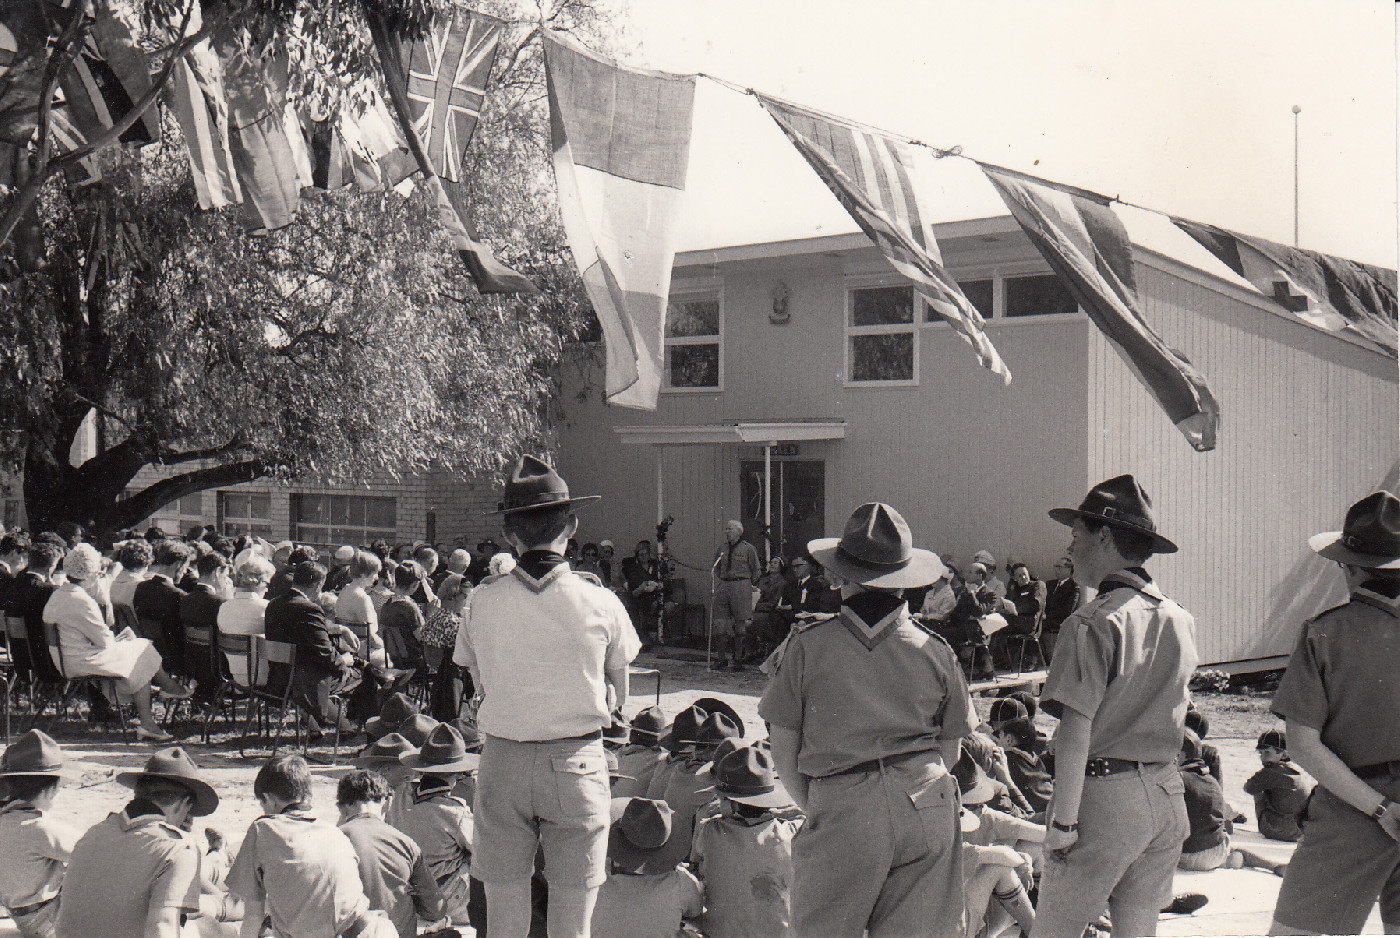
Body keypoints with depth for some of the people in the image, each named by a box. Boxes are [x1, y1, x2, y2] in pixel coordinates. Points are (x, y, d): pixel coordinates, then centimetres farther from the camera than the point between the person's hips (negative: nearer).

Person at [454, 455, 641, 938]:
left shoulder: (483, 600, -4)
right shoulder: (600, 602, -6)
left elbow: (481, 685, 5)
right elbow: (618, 696, 3)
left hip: (502, 760, 1)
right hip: (577, 761, -1)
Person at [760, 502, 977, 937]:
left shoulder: (808, 646, -2)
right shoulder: (934, 650, 4)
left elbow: (782, 749, 2)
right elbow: (950, 751, 12)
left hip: (841, 811, -2)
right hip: (927, 807, 3)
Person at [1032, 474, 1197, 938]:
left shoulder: (1094, 621, -14)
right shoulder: (1181, 620, 7)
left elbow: (1076, 729, -18)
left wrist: (1063, 818, -16)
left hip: (1104, 794, -7)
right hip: (1167, 795, 7)